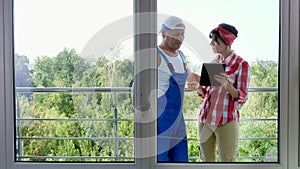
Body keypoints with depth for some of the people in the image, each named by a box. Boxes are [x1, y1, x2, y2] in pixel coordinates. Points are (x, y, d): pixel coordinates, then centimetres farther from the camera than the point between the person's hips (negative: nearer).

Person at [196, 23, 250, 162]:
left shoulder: (241, 64, -6)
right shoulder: (214, 62, 11)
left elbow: (242, 98, -8)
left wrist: (227, 85, -25)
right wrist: (198, 87, -4)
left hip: (226, 121, -6)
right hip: (205, 118, 6)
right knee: (207, 160, 12)